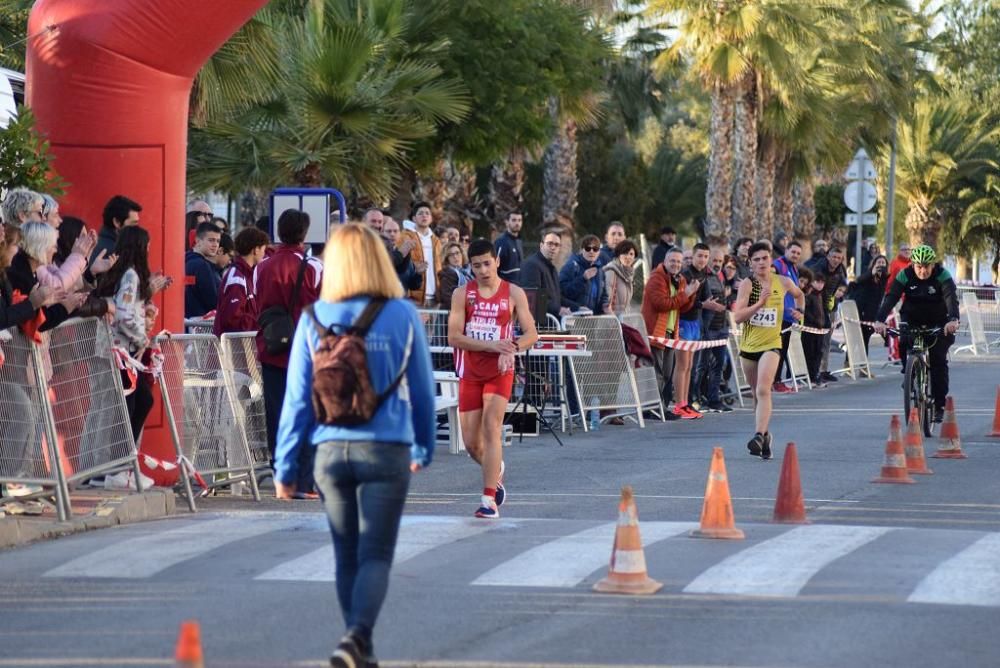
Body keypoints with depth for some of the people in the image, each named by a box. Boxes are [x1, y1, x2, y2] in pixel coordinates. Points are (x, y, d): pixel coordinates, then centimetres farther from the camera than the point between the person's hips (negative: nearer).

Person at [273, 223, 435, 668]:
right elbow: (422, 389, 5)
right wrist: (424, 447, 20)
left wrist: (285, 465, 6)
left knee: (347, 557, 15)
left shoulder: (314, 321, -1)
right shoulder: (402, 316, -2)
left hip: (330, 451, 2)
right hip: (386, 450, -2)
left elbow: (297, 397, 0)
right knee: (375, 557, 0)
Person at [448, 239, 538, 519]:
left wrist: (512, 347, -22)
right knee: (471, 442, 4)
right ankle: (496, 470, 39)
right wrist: (491, 345, -20)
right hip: (470, 372, 2)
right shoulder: (462, 294, 0)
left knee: (491, 427, -20)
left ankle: (489, 500, -20)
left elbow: (531, 334, -1)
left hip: (500, 371, -2)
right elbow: (454, 337, -9)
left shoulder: (513, 293, 0)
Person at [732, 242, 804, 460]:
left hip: (771, 345, -2)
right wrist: (761, 301, -25)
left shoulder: (783, 282, 1)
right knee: (756, 394, 14)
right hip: (749, 345, 2)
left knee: (763, 390, -21)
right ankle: (765, 435, 31)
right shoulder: (747, 285, -6)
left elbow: (799, 295, 25)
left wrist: (800, 310, 7)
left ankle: (759, 436, -29)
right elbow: (738, 315, -17)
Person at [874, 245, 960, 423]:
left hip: (938, 321, -1)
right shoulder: (905, 276, -17)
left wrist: (953, 319, -56)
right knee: (904, 344, -27)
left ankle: (939, 405, -6)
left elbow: (951, 297, -36)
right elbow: (891, 297, -27)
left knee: (938, 359, -12)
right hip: (911, 319, 1)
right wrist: (880, 320, -44)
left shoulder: (942, 276, -21)